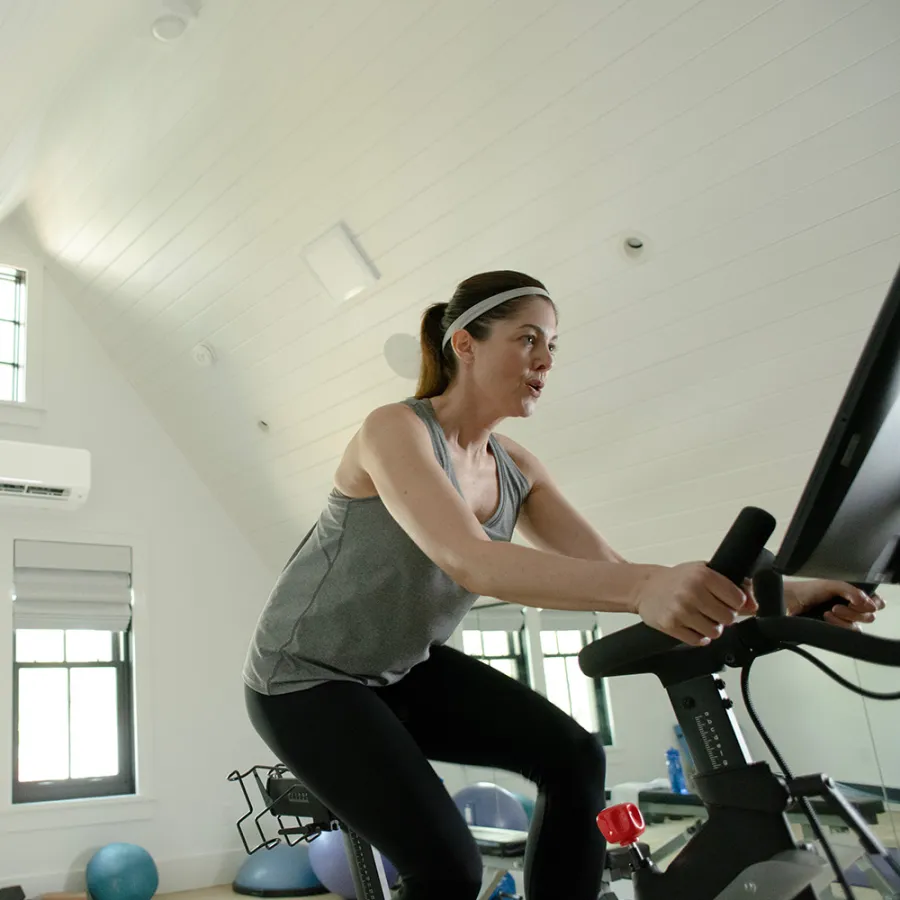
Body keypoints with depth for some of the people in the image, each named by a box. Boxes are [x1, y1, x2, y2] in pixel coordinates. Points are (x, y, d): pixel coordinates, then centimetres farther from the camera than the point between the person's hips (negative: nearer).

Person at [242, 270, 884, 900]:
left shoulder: (517, 470, -2)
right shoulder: (395, 430, -23)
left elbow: (607, 568, -11)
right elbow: (469, 562, -41)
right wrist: (644, 588, -55)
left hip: (405, 669, 7)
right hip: (308, 676, -6)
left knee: (573, 756, -11)